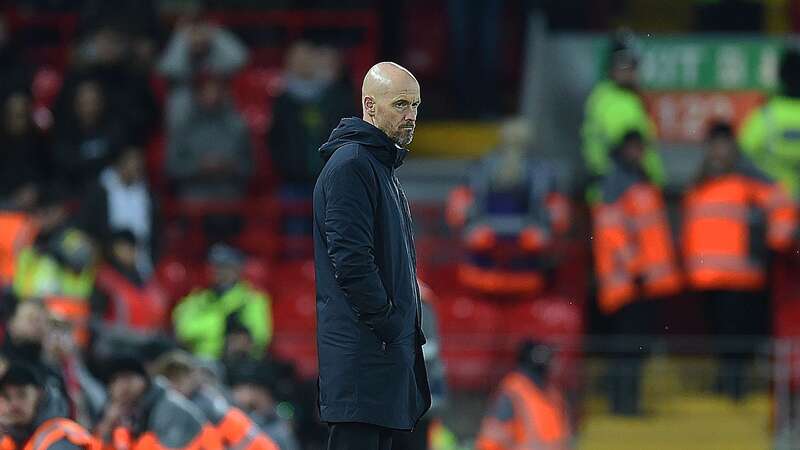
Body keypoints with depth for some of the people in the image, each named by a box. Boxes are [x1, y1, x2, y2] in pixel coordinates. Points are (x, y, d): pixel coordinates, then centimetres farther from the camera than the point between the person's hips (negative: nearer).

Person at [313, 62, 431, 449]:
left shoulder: (381, 166, 21)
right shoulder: (350, 165, -12)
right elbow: (350, 258, -20)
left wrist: (406, 329, 16)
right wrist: (387, 325, -18)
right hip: (363, 346, -10)